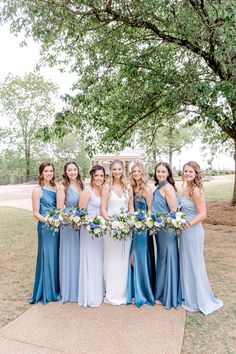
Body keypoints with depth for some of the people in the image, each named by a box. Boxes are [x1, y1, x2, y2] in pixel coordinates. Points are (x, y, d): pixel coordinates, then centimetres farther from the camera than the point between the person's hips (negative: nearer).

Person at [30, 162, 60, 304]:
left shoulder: (55, 187, 7)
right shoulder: (38, 190, -8)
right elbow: (36, 213, -9)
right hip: (45, 227, -5)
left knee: (57, 257, 15)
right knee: (47, 257, 5)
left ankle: (56, 288, 32)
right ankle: (47, 292, 23)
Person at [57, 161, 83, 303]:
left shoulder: (81, 185, 6)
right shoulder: (63, 187, -9)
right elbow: (59, 209, -10)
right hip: (68, 225, -5)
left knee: (80, 256, 15)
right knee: (69, 256, 6)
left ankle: (80, 289, 34)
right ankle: (69, 290, 25)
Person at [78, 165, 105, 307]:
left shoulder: (104, 191, 7)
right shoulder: (87, 192, -13)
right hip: (89, 229, -7)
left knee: (99, 261, 17)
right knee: (90, 261, 2)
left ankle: (99, 292, 35)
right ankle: (90, 297, 18)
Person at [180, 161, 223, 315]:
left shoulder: (196, 190, -19)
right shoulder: (186, 188, 7)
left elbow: (203, 214, -23)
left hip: (193, 231, -9)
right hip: (185, 231, 9)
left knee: (195, 265, 6)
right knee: (186, 263, 19)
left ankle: (201, 301, 26)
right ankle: (189, 295, 38)